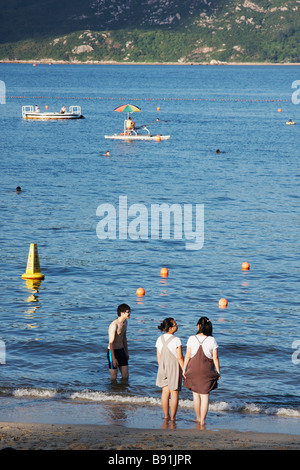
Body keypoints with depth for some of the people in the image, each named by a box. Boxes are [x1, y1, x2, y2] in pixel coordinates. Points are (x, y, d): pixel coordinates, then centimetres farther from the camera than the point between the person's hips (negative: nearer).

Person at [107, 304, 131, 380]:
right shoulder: (114, 325, -22)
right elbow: (111, 342, -22)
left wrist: (126, 352, 21)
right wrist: (113, 358, -23)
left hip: (121, 351, 8)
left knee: (125, 375, 8)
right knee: (114, 376, 0)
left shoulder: (125, 322, 5)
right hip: (113, 351, -8)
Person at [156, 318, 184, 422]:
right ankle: (172, 417, 7)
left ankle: (166, 416, 20)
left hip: (163, 367, 5)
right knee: (174, 393, 4)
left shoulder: (160, 339, 1)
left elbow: (158, 356, 7)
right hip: (174, 367, -5)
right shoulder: (176, 340, -17)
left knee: (165, 392, 14)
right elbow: (180, 357, -15)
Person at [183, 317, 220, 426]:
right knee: (205, 396, 4)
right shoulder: (212, 340, -6)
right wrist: (218, 371, 4)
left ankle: (198, 418, 25)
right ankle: (202, 420, 2)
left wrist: (184, 369, 4)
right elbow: (215, 358, -5)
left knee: (196, 395, 15)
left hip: (194, 370, 1)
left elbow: (187, 356, -4)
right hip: (207, 371, -1)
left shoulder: (192, 339, -6)